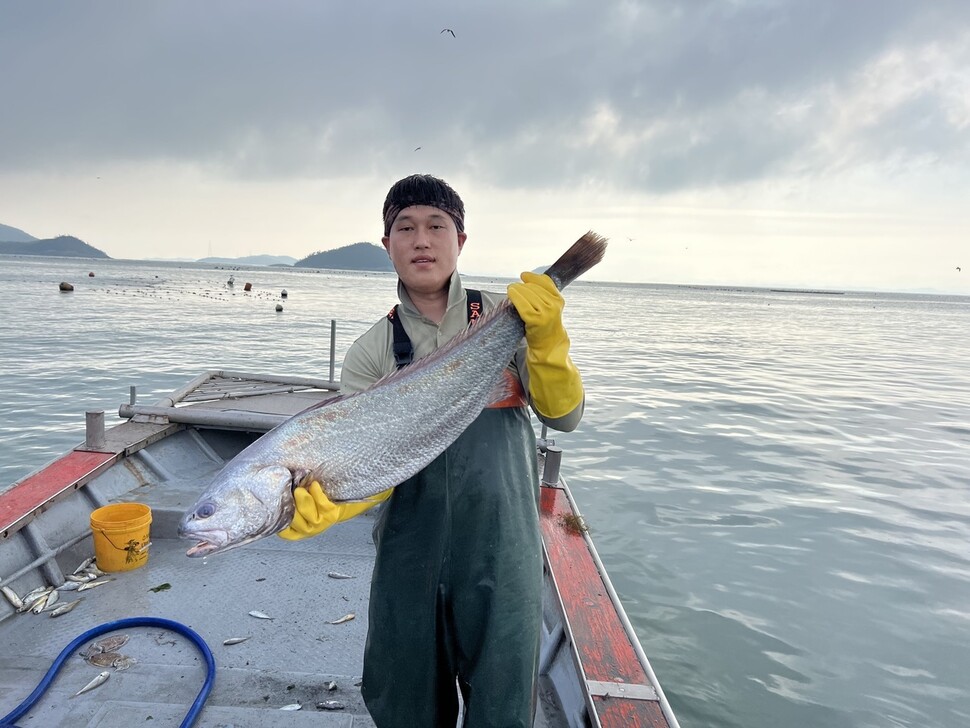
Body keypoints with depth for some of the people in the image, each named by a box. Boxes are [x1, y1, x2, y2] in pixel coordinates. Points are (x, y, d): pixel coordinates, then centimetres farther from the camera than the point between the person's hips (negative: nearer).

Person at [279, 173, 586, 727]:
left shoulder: (509, 317, -1)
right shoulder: (371, 352, -2)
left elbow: (564, 415, -7)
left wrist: (545, 339, -23)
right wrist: (329, 505, -29)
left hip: (502, 560, -1)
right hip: (409, 562, 1)